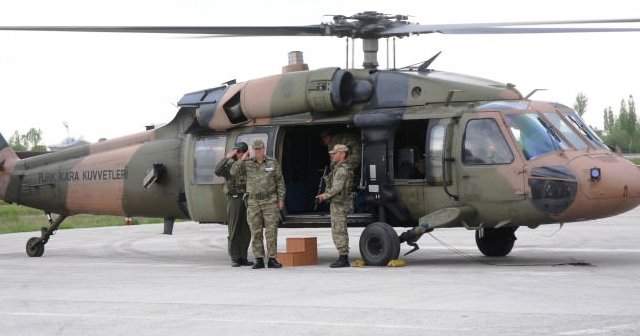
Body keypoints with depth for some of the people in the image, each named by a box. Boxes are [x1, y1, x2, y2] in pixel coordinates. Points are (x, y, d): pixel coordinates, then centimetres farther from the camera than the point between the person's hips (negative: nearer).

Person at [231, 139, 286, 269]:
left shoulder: (272, 163, 1)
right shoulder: (248, 163, 5)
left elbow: (280, 182, 3)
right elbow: (233, 172, -6)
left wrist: (281, 199, -3)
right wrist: (242, 160, -15)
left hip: (270, 201, -1)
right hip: (253, 202, 2)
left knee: (271, 231, -5)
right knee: (256, 232, 1)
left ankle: (272, 259, -2)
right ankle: (259, 260, 5)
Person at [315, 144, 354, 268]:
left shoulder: (341, 169, -16)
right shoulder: (340, 168, 18)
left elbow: (337, 188, -22)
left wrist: (325, 196, -10)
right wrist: (325, 195, 16)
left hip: (339, 204, -11)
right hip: (338, 203, 11)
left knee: (338, 231, -10)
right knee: (341, 232, 12)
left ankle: (343, 259, -10)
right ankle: (343, 258, 14)